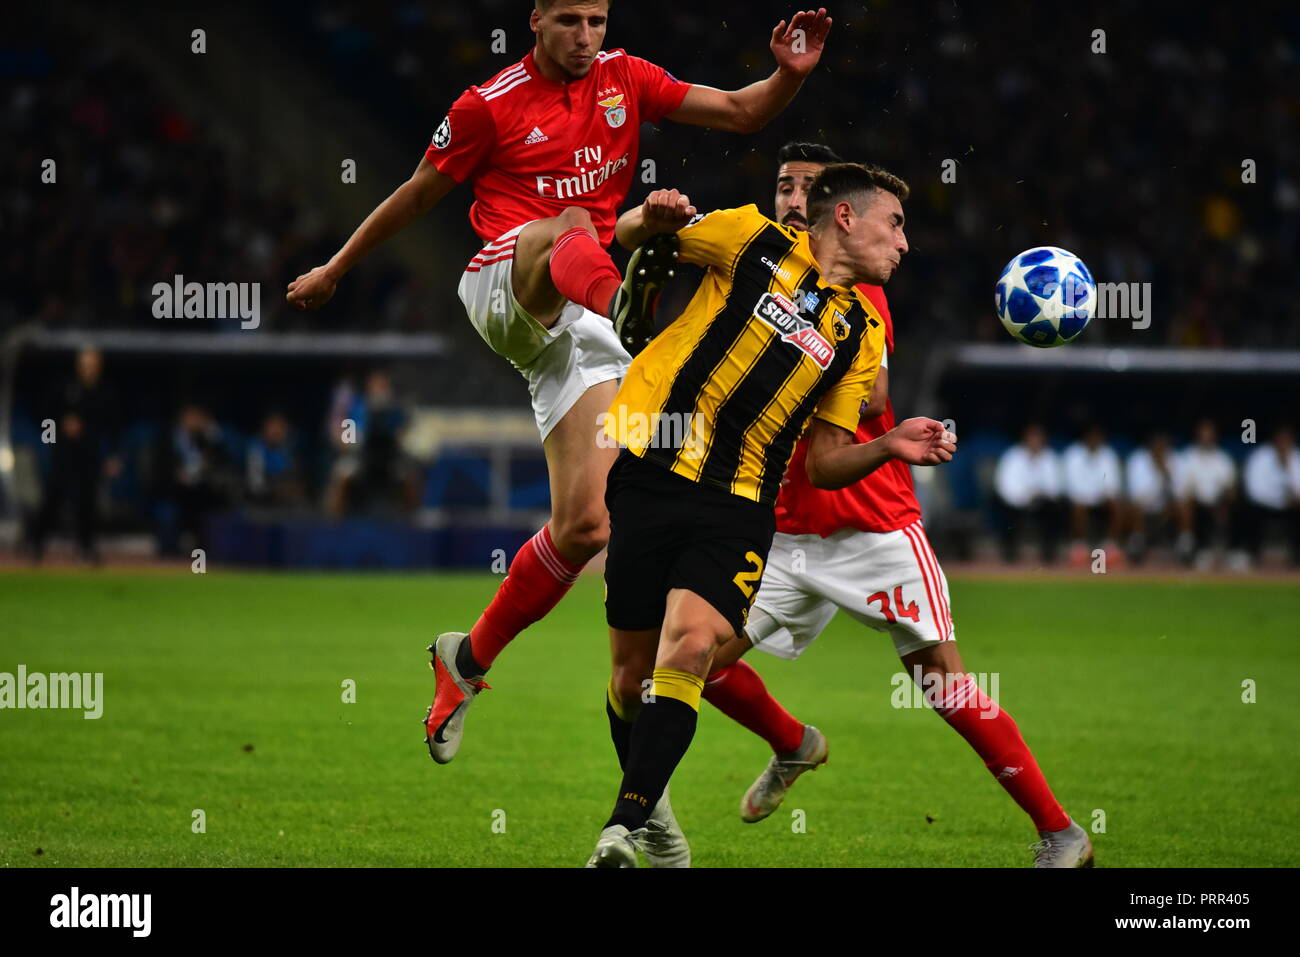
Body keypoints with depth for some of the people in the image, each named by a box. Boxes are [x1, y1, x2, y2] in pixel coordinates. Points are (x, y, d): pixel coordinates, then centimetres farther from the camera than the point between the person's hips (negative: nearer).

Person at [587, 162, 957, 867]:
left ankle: (623, 831, -28)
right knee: (632, 673, 1)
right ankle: (644, 808, 26)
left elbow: (822, 464, 17)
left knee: (690, 647, -23)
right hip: (649, 474, -2)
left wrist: (886, 447, -3)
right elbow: (625, 238, 14)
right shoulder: (755, 241, 6)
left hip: (736, 506, 2)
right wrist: (652, 217, -10)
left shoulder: (861, 334, 17)